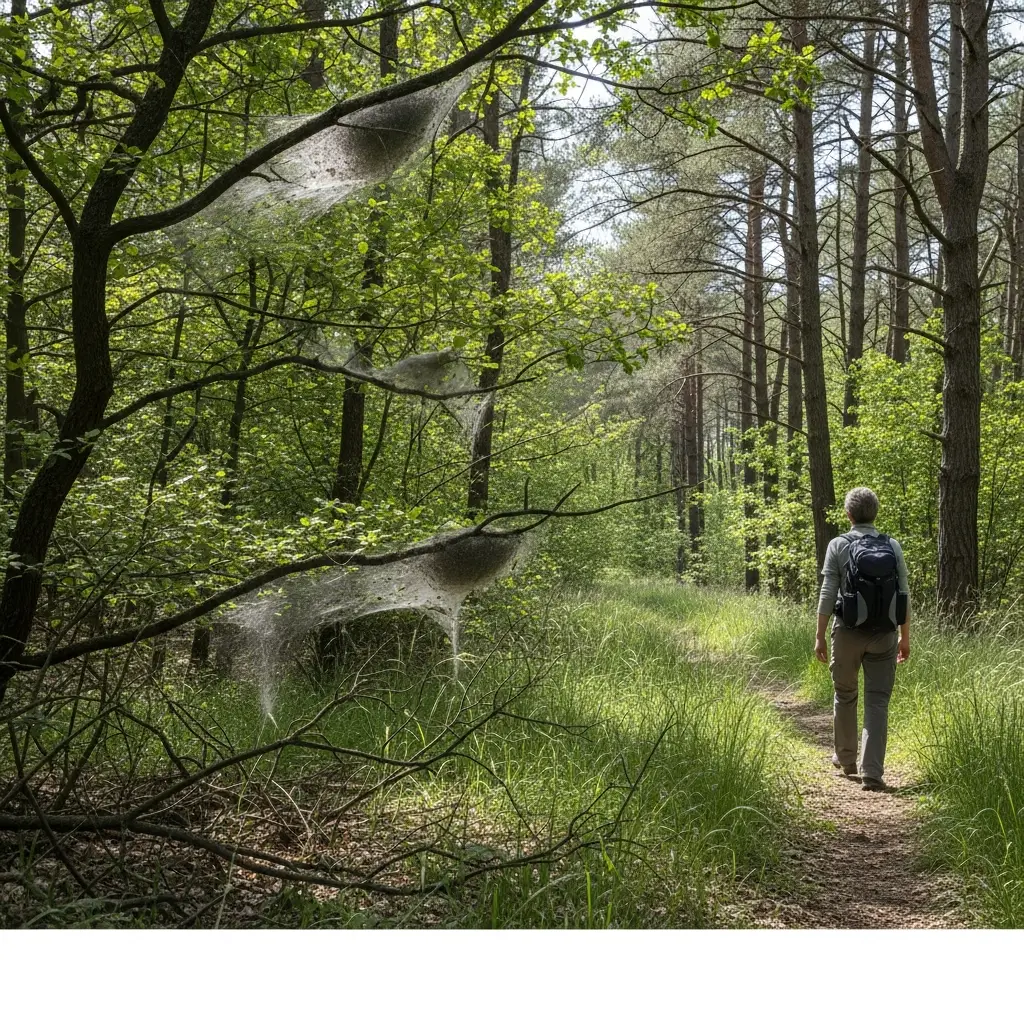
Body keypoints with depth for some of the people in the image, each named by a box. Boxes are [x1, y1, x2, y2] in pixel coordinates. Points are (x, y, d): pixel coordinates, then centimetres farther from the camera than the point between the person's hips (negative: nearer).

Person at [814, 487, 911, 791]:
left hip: (848, 632, -1)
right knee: (878, 702, 2)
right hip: (884, 633, 1)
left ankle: (846, 759, 32)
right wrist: (905, 636, 12)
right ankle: (872, 772, -5)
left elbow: (828, 594, -7)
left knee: (845, 695, 17)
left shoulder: (838, 546, -4)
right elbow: (904, 594, 3)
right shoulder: (893, 547, 2)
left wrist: (819, 635, -1)